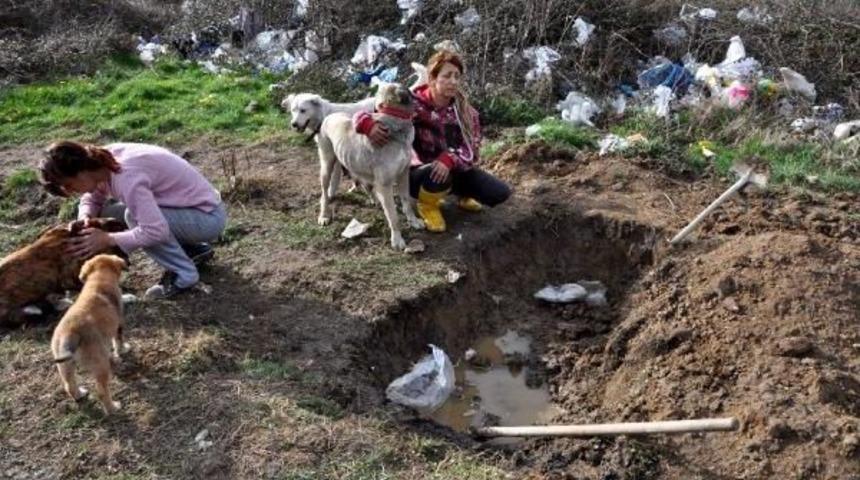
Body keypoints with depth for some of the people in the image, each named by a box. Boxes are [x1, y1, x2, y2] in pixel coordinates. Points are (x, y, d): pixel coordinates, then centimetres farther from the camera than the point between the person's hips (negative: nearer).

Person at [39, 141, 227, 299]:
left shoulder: (125, 176, -29)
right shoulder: (103, 163, -4)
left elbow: (155, 231, -35)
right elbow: (92, 199, 12)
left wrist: (107, 240, -25)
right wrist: (85, 219, -10)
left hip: (208, 217, -9)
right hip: (188, 208, 9)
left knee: (133, 216, -27)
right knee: (107, 214, 7)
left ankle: (183, 273, -8)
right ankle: (194, 250, 14)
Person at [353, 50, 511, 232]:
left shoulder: (463, 108, -9)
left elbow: (472, 146, -15)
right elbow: (363, 115, -23)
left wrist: (449, 160, -36)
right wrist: (370, 126, -49)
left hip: (454, 169, 4)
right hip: (420, 171, -4)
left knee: (500, 193, -11)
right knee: (438, 177, -40)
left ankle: (462, 193, 22)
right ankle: (427, 204, -3)